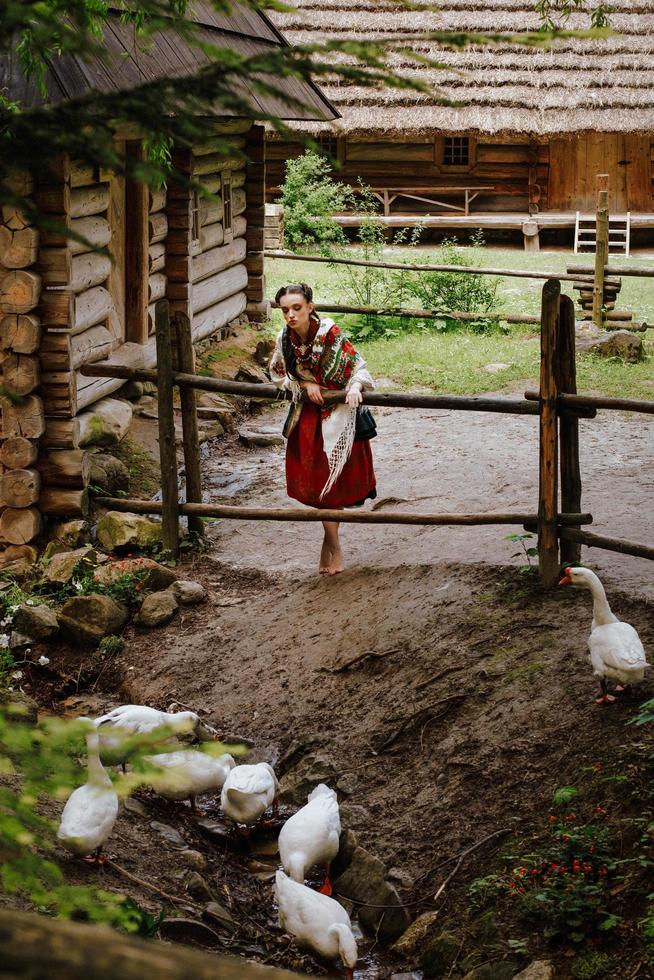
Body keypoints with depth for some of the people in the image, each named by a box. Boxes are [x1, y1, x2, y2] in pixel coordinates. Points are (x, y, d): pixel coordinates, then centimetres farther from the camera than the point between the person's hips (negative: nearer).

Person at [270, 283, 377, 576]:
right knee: (316, 480, 3)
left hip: (338, 412, -4)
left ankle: (330, 542, 17)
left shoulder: (330, 334, -21)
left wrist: (354, 387, -37)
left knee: (334, 479, 2)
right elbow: (278, 374, 7)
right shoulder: (284, 339, -7)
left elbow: (357, 366, -17)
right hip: (308, 414, 4)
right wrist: (305, 384, -10)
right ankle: (332, 544, 15)